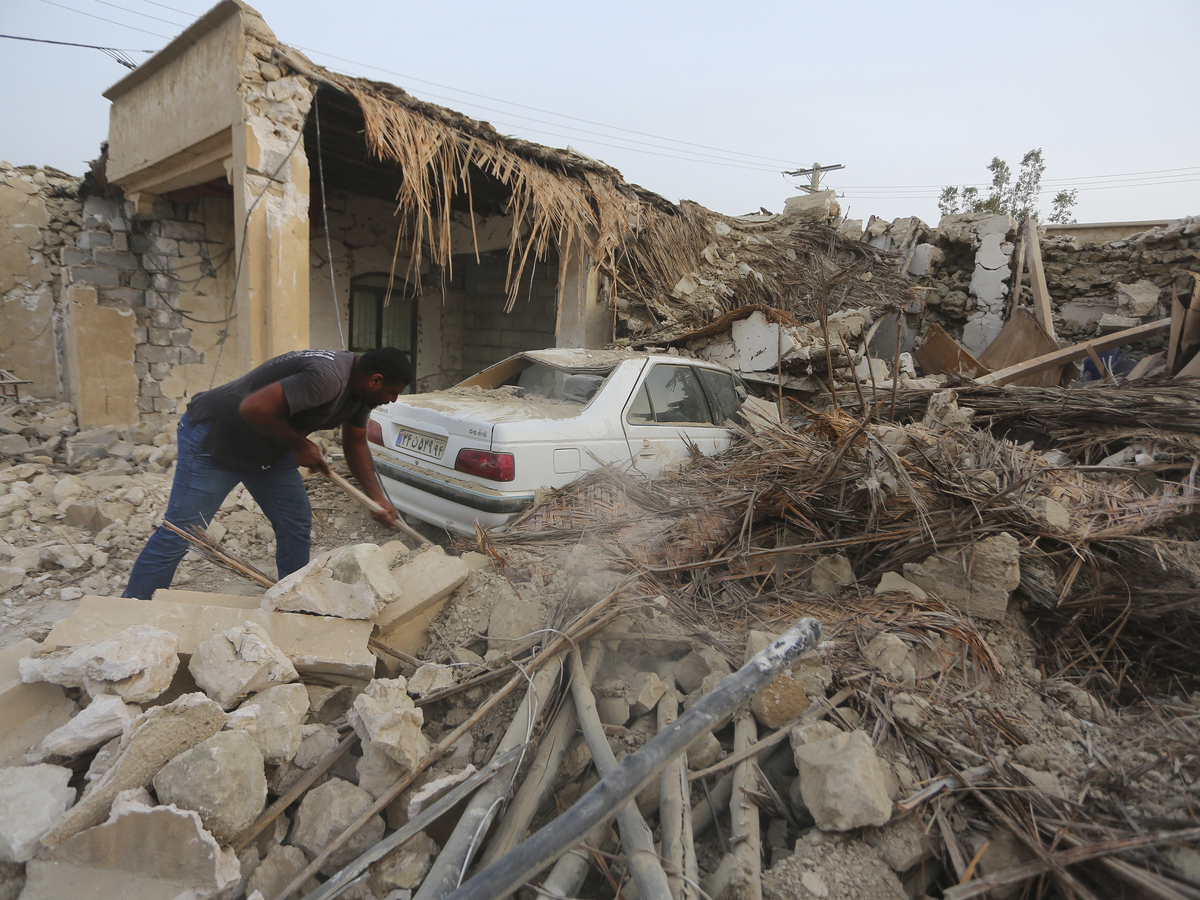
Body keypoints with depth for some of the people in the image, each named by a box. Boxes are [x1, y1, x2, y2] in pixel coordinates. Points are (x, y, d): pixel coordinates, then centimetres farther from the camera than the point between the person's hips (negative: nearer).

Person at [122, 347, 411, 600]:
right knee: (179, 533, -4)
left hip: (267, 448, 9)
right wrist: (299, 445, -24)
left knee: (296, 523, 6)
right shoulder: (326, 379, -35)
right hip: (213, 439, -9)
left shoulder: (360, 389, -3)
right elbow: (254, 408, -38)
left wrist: (377, 498, -1)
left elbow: (355, 444, 8)